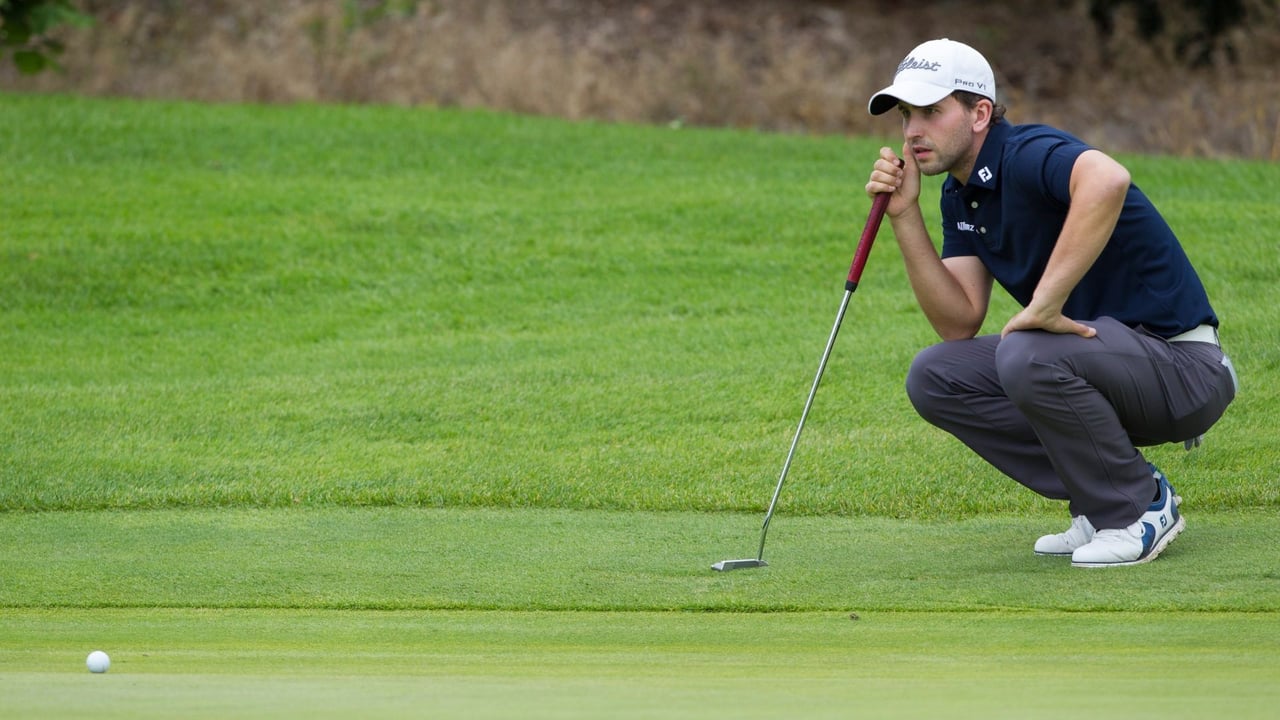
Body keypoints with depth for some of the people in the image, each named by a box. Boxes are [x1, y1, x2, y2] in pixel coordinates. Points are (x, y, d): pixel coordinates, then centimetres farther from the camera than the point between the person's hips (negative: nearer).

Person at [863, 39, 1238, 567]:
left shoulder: (1028, 156, -19)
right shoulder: (960, 195, 10)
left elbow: (1107, 179, -44)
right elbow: (959, 323, 4)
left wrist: (1045, 304, -39)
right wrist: (905, 216, -5)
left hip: (1184, 366, -9)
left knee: (1027, 356, -34)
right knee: (934, 377, -1)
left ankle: (1141, 508, -11)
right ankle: (1099, 504, 5)